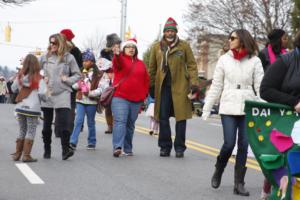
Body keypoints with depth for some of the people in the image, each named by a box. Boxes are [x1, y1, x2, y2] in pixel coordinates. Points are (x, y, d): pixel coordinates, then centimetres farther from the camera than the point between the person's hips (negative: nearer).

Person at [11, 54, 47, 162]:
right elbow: (42, 92, -17)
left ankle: (17, 153, 18)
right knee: (31, 131, 3)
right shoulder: (38, 78, -10)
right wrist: (46, 98, 3)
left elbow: (13, 88, 13)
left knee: (22, 130, 17)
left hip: (20, 107, 4)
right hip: (32, 108, -4)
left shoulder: (20, 76, 1)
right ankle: (26, 155, -2)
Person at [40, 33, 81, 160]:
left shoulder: (69, 58, 1)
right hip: (47, 94, 3)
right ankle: (47, 150, 20)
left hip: (63, 94, -3)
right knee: (46, 125, 9)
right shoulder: (45, 57, 6)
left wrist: (67, 80, -10)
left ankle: (66, 149, -10)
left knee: (62, 124, -15)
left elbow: (77, 75, 5)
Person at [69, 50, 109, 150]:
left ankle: (92, 143, 19)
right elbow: (74, 85, 11)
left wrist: (90, 93, -17)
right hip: (80, 100, 2)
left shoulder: (98, 74, -2)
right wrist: (78, 85, -10)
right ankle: (73, 142, -11)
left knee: (91, 122, 8)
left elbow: (102, 89, -8)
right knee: (78, 121, -7)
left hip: (91, 101, -2)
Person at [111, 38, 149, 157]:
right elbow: (117, 63, -23)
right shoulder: (120, 60, 2)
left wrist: (144, 95, 12)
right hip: (120, 98, -4)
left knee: (130, 124, 10)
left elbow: (146, 80, 20)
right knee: (120, 121, -15)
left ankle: (128, 149, 17)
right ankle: (117, 147, -23)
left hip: (136, 99, 5)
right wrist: (117, 54, -45)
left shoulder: (141, 64, 16)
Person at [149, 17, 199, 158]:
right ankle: (165, 147, 14)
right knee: (163, 117, 4)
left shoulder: (184, 46, 3)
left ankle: (179, 147, 10)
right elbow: (152, 67, 14)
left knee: (181, 117, 1)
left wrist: (193, 82, -7)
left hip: (180, 86, -2)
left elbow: (191, 65, 3)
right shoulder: (156, 47, 9)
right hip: (162, 87, 2)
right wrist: (151, 86, 11)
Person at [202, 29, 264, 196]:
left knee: (244, 145, 1)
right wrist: (207, 108, 5)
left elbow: (260, 86, -1)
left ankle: (239, 183, 10)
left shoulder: (255, 61, 3)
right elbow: (216, 86, 7)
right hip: (228, 107, 0)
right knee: (229, 143, -7)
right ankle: (218, 172, 21)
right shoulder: (224, 59, 5)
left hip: (248, 108, 0)